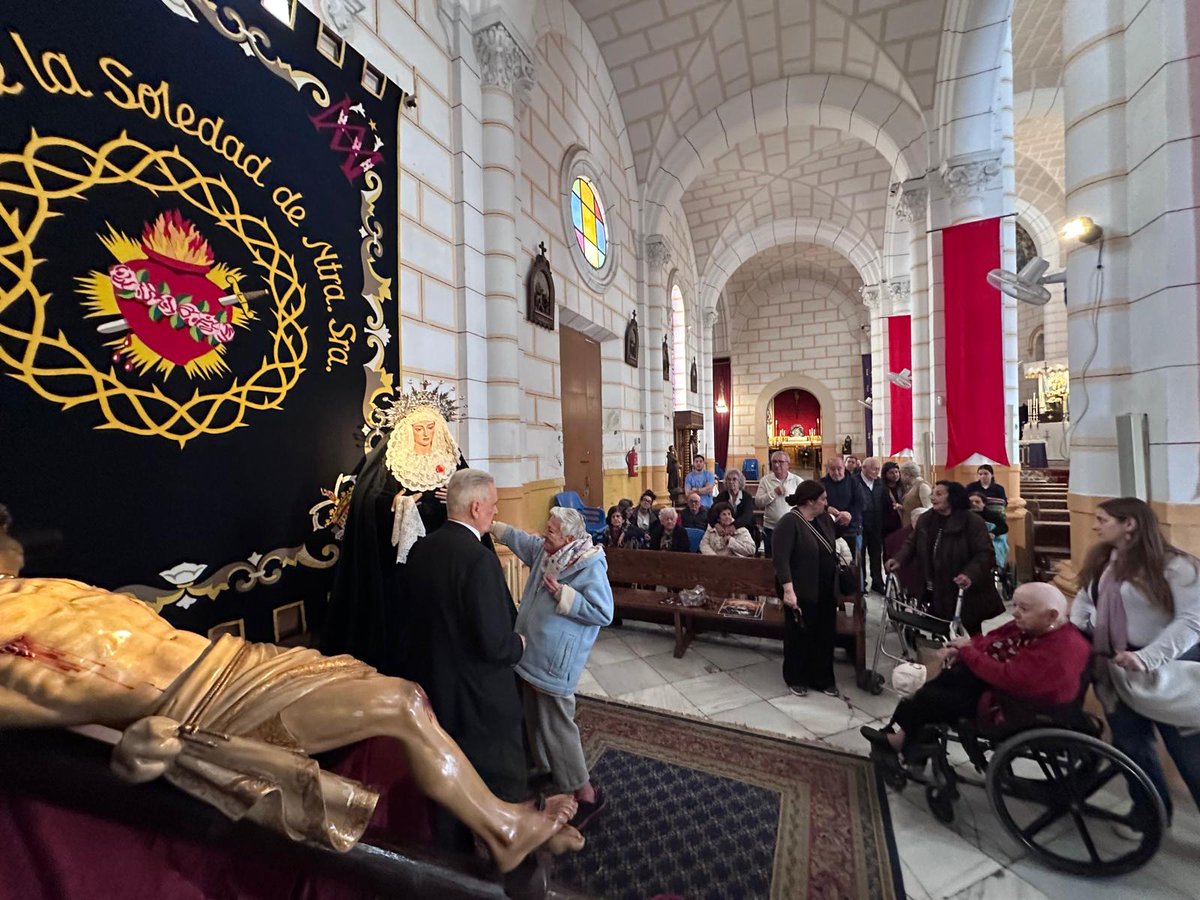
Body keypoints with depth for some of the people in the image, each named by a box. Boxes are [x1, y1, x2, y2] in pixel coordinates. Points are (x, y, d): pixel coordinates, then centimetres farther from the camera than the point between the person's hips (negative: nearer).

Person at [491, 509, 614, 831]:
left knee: (557, 726, 0)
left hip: (555, 663, -8)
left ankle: (586, 794, 18)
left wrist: (563, 595, -27)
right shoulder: (543, 551, 1)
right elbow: (517, 538, 17)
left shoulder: (590, 566, -21)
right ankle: (548, 769, 46)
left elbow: (603, 613, -23)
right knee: (535, 719, 23)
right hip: (533, 654, 8)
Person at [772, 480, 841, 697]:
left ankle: (823, 678, 32)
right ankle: (795, 679, 27)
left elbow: (832, 536, 25)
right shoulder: (789, 522, -19)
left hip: (825, 591, 7)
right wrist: (788, 590, -32)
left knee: (826, 635, 15)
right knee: (799, 635, 8)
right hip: (802, 592, -7)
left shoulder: (823, 517, 4)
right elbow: (781, 559, -25)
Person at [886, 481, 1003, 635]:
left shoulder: (973, 522, -14)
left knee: (972, 635, 12)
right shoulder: (925, 520, 3)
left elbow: (985, 553, -19)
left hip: (966, 594, -5)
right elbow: (912, 543, 11)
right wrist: (899, 559, -7)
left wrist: (970, 575, -34)